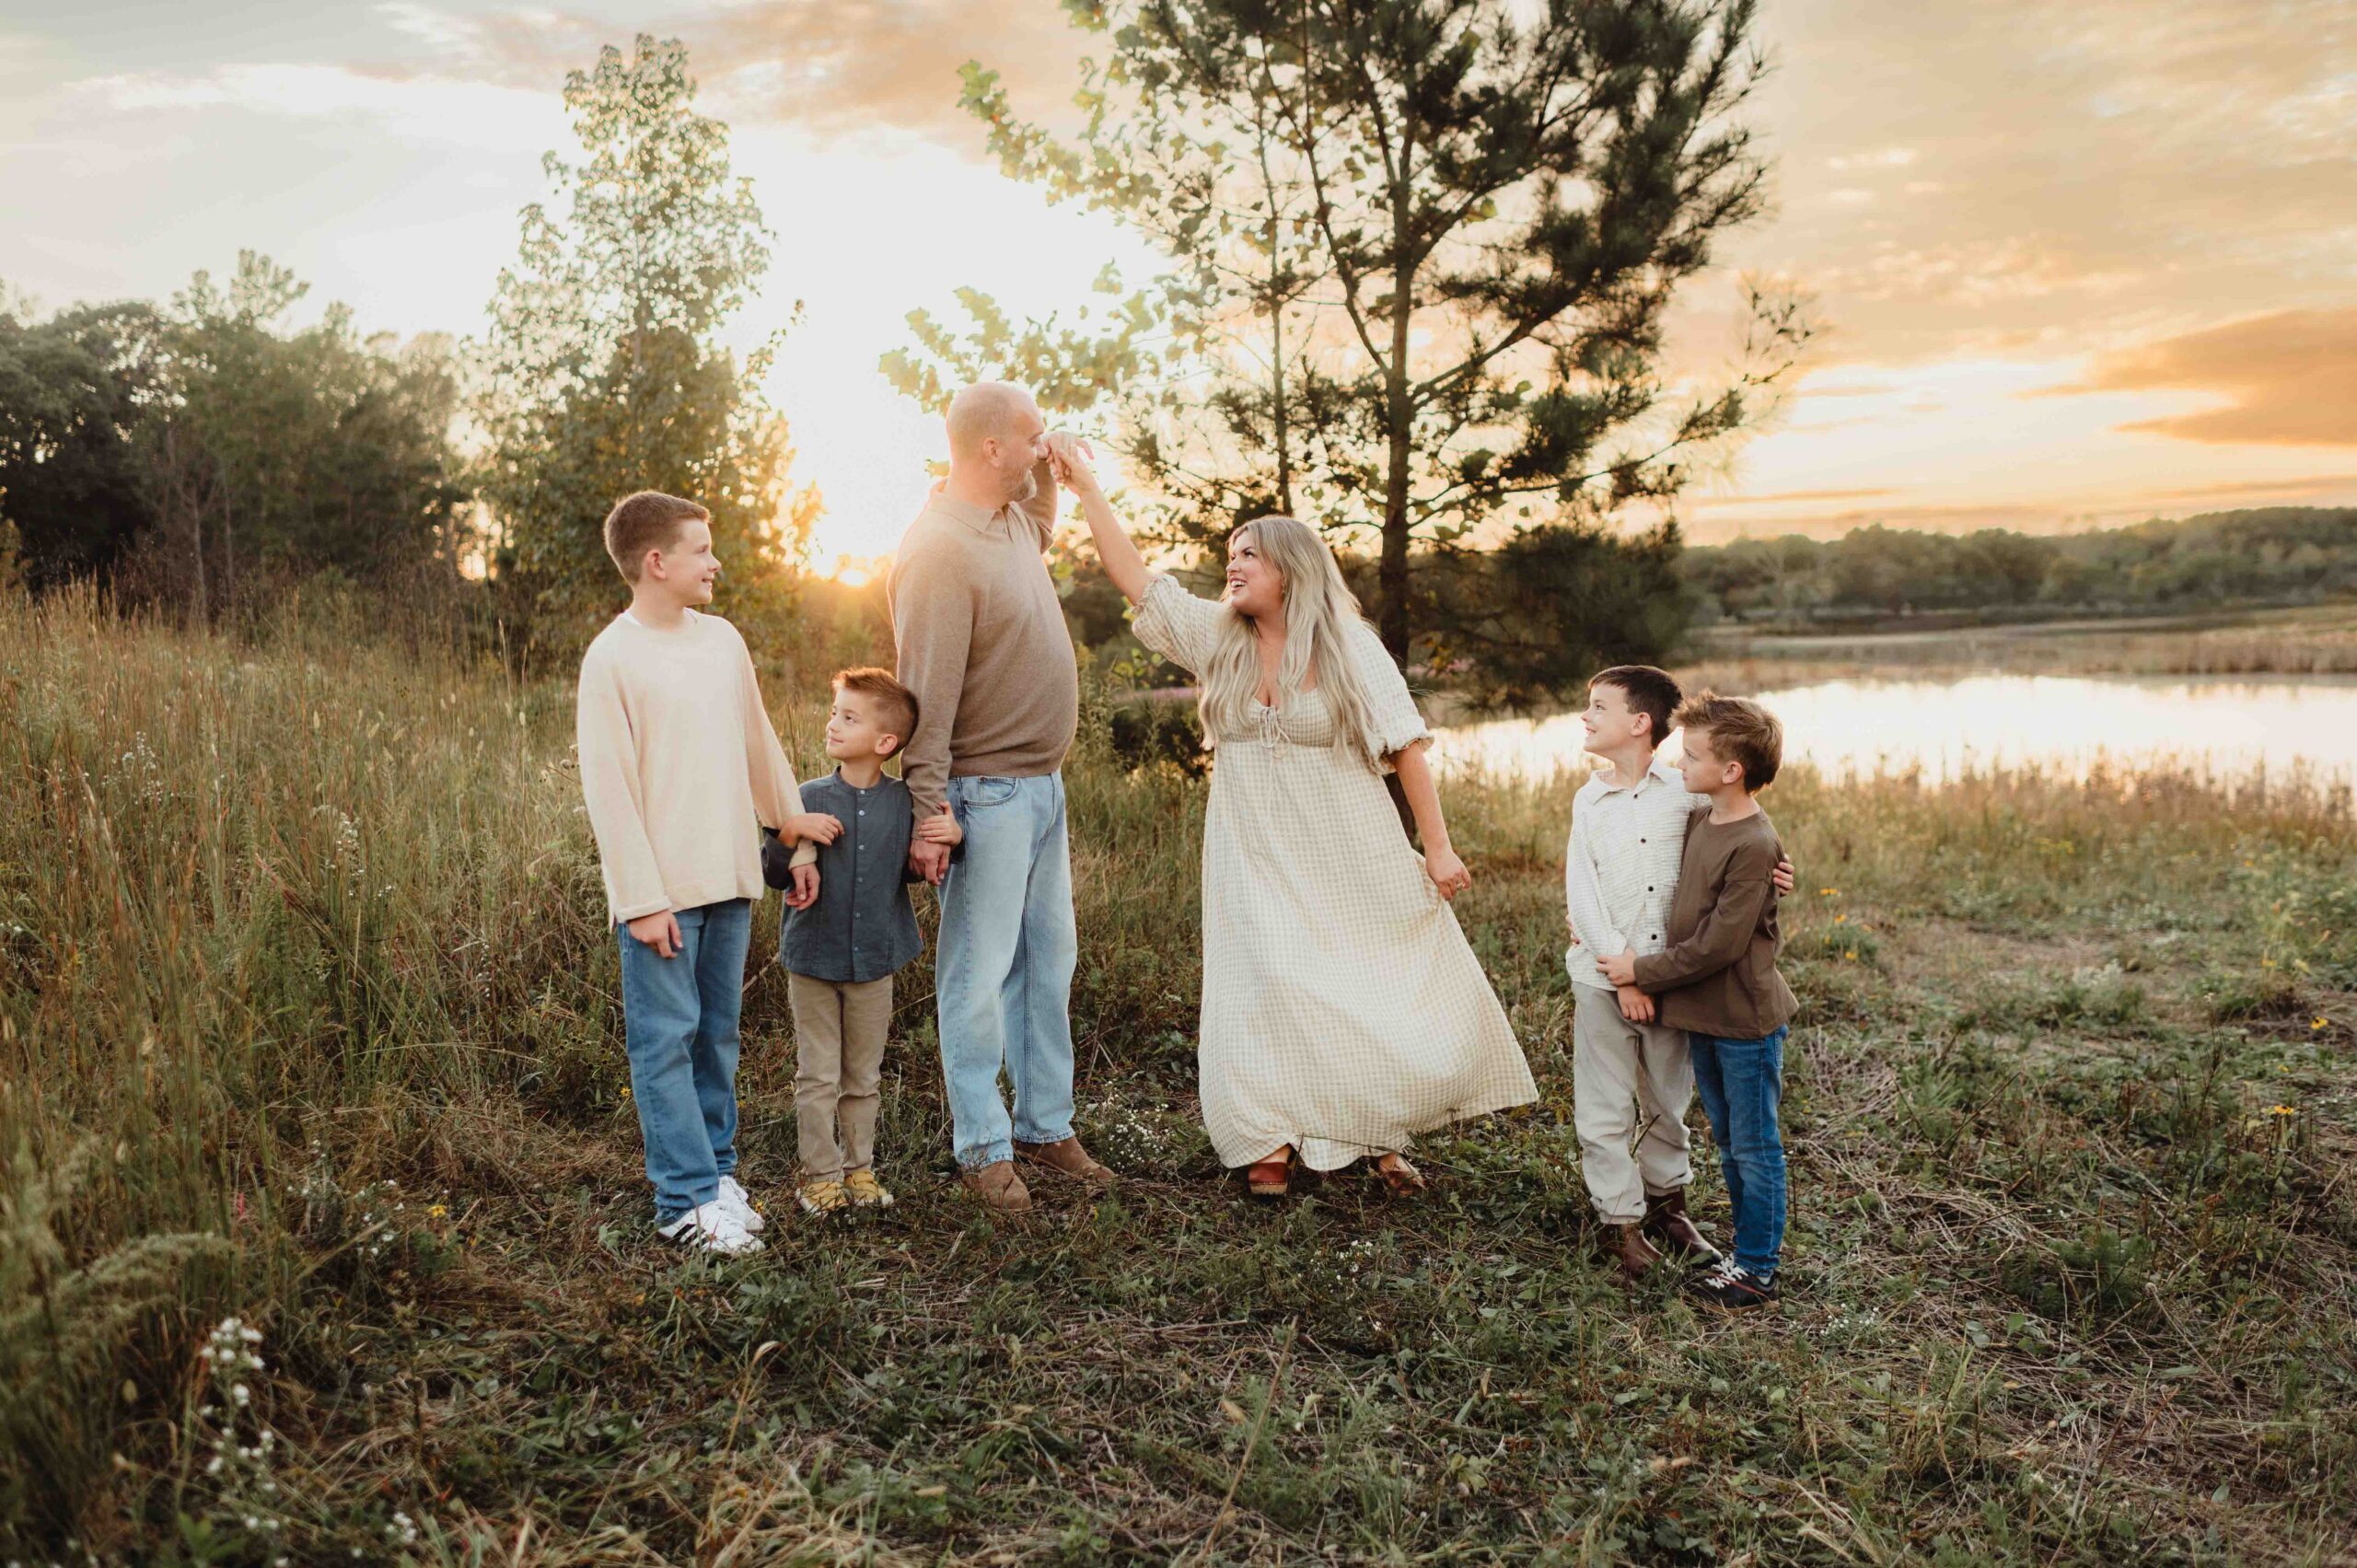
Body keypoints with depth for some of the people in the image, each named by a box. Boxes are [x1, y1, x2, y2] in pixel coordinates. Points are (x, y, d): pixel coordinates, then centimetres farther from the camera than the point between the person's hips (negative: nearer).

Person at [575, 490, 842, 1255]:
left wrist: (797, 832, 19)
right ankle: (686, 1198, 7)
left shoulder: (723, 640, 10)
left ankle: (716, 1166, 25)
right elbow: (609, 788, -11)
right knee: (666, 1039, 0)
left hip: (729, 879, 6)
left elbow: (759, 745, 19)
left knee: (717, 1034, 14)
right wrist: (641, 898, -13)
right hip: (661, 891, -6)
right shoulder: (613, 658, -9)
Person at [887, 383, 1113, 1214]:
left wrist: (1048, 471, 17)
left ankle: (1046, 1127, 26)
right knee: (980, 975, 1)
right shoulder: (939, 551, -18)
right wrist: (927, 814, -22)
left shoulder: (1015, 517, 9)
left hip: (1043, 785, 9)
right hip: (986, 794, -9)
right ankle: (983, 1149, 13)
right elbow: (927, 694, -21)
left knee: (1049, 964, 15)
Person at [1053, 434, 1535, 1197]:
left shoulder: (1351, 649, -5)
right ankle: (1271, 1139, 8)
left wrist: (1438, 847, -9)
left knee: (1388, 1000, 3)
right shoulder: (1217, 638, 3)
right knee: (1270, 991, -5)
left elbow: (1407, 748, -6)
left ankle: (1383, 1135, 22)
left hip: (1350, 861, -2)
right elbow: (1135, 578, 0)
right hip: (1257, 861, 2)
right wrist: (1085, 486, -3)